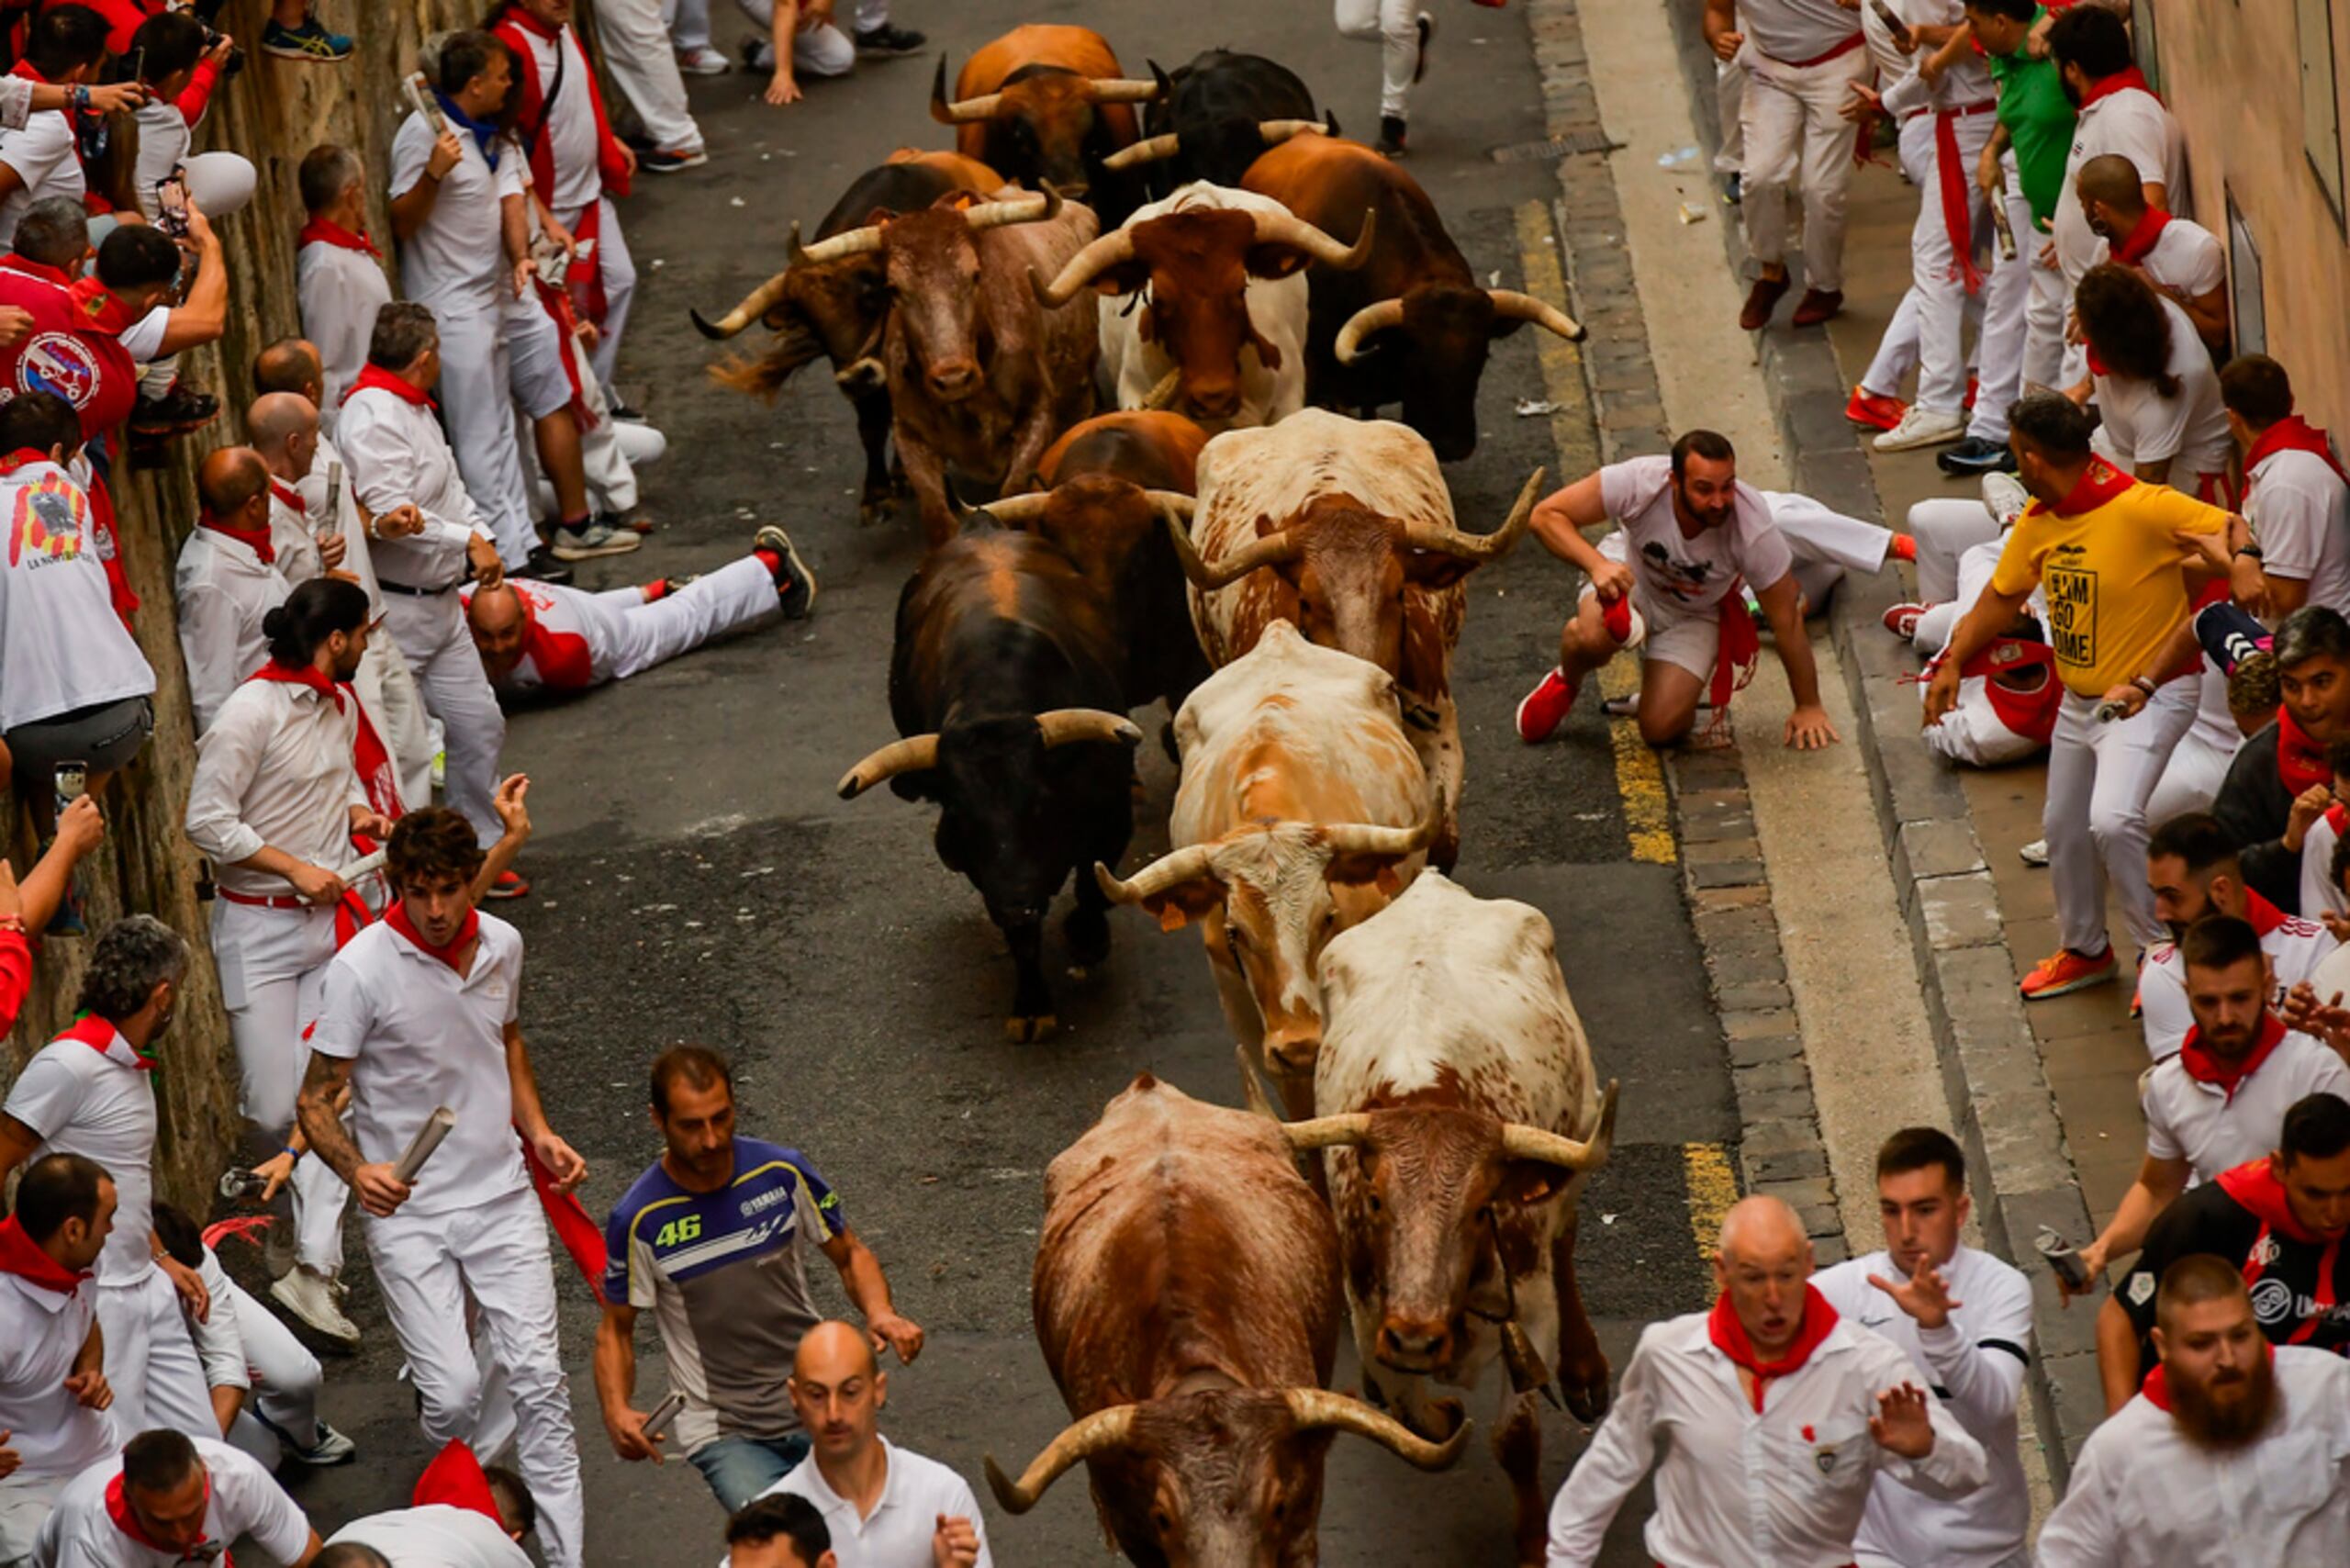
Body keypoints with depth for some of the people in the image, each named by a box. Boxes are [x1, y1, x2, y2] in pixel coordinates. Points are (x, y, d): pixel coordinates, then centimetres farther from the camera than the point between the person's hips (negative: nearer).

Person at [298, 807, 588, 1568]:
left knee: (539, 1381, -3)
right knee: (455, 1395, -11)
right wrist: (357, 1171, -29)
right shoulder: (362, 968, -16)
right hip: (408, 1209, -4)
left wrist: (538, 1131, 11)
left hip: (501, 1194, 4)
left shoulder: (502, 945, 1)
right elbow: (316, 1100, -11)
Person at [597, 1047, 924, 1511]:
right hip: (725, 1433, -3)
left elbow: (851, 1255, 12)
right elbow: (615, 1330, 4)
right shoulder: (639, 1221, -7)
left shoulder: (782, 1173, -1)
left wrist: (880, 1313, -9)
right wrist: (617, 1412, -15)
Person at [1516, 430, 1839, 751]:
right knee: (1593, 636, -35)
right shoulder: (1639, 481, -35)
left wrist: (1808, 707, -13)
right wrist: (1597, 564, -45)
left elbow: (1787, 622, -21)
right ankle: (1566, 683, 3)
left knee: (1662, 729, -19)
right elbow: (1546, 515, -28)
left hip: (1695, 614, 0)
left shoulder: (1752, 529, -34)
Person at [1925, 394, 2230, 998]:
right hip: (2079, 699, 8)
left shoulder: (2143, 508, -24)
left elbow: (2234, 533, -26)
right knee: (2063, 828, 18)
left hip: (2151, 695, -8)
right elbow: (2001, 597, 12)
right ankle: (2084, 951, 41)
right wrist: (1953, 662, 2)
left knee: (2113, 821, -25)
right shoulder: (2039, 522, 0)